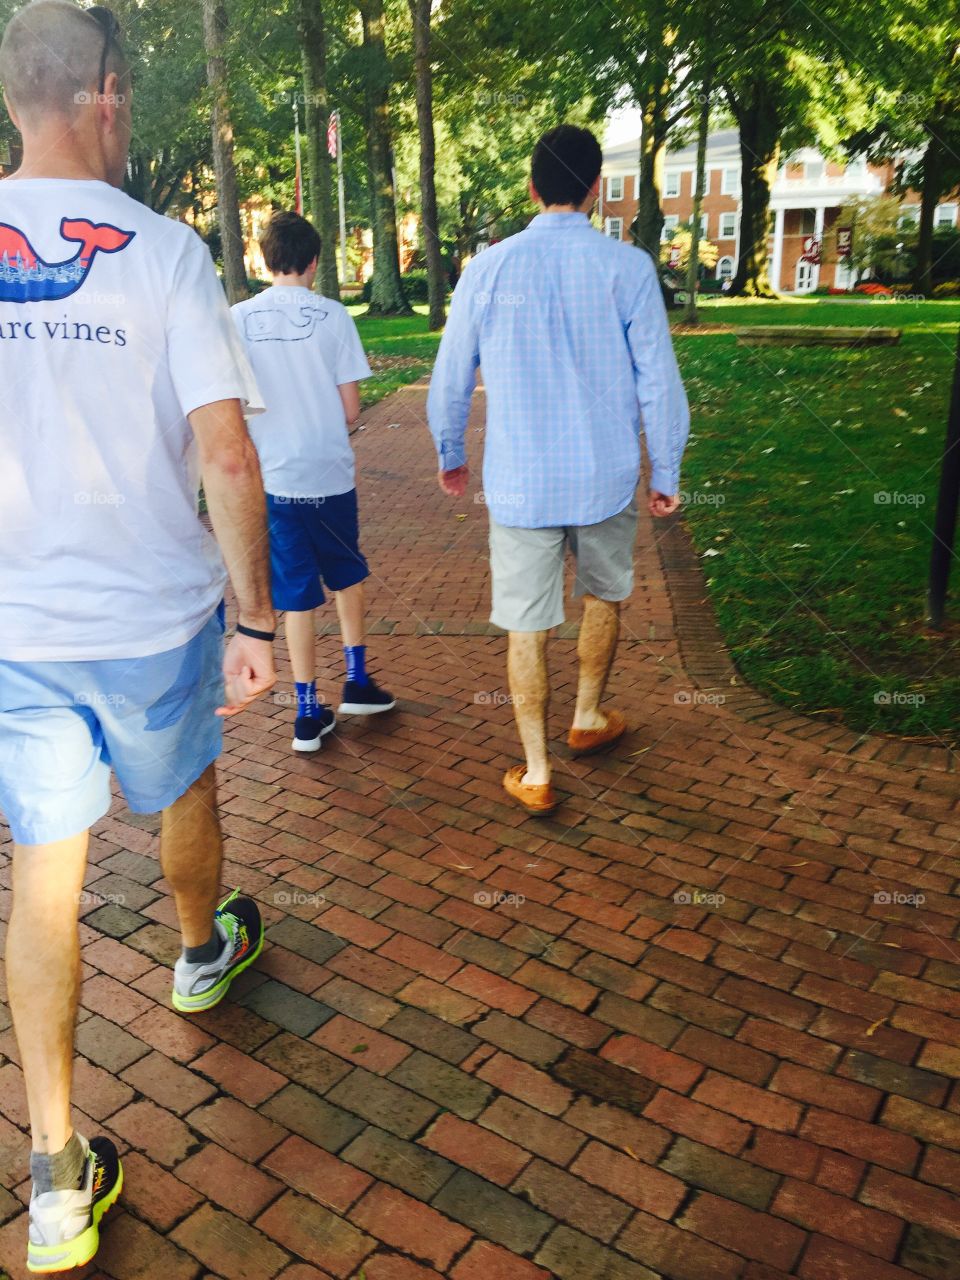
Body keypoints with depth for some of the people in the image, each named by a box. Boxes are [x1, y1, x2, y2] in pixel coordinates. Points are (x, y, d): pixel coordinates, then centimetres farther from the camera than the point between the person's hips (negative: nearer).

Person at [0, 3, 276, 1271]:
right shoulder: (163, 251, -9)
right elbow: (225, 455, -16)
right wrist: (256, 619, -9)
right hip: (155, 610, -2)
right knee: (183, 792, 24)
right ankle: (204, 952, 53)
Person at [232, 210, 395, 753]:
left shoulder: (238, 319, -2)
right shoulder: (333, 316, -6)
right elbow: (351, 408, -5)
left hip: (273, 478, 1)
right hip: (330, 474, -1)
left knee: (298, 595, 9)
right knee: (348, 575, 21)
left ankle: (310, 712, 12)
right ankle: (357, 681, 28)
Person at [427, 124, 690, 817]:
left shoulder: (488, 269, -3)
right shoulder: (627, 266, -6)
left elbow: (451, 377, 4)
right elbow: (659, 382, -4)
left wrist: (450, 455, 21)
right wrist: (666, 475, 8)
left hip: (519, 482, 0)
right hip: (608, 476, 1)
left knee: (527, 625, 7)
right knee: (606, 595, 24)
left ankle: (537, 773, 14)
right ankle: (589, 717, 41)